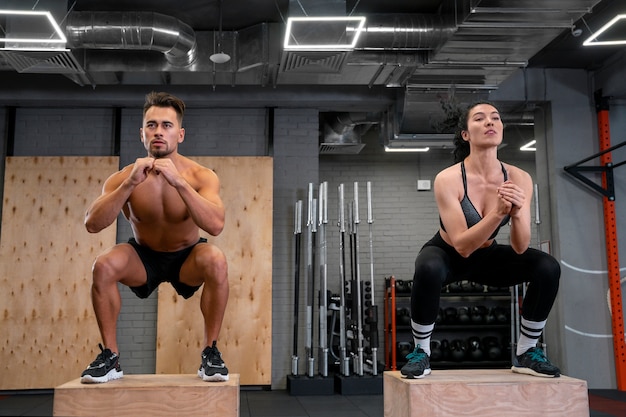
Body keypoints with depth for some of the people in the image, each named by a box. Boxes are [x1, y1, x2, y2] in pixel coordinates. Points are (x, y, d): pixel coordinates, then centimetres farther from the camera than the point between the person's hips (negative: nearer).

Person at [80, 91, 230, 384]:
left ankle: (210, 352, -15)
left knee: (216, 260, -33)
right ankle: (110, 355, -8)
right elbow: (92, 224, -28)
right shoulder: (124, 177, -16)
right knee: (103, 266, -28)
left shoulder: (201, 176, -21)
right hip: (144, 258, 2)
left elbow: (216, 225, -37)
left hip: (187, 258, -1)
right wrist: (130, 184, -39)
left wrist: (178, 182, -45)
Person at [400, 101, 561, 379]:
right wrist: (499, 212, -45)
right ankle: (421, 352, -14)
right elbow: (462, 245, -33)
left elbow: (520, 248, -19)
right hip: (447, 255, -4)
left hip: (487, 256, 4)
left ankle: (526, 354, 1)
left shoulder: (519, 179, -18)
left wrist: (517, 213, -39)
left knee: (548, 268, -19)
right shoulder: (448, 179, -29)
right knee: (428, 269, -38)